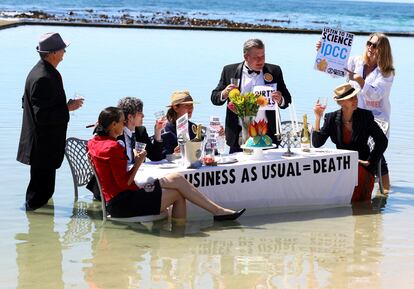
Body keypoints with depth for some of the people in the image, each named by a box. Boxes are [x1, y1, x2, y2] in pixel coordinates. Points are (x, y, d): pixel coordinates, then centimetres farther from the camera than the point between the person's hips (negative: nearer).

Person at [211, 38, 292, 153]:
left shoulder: (274, 71, 8)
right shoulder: (230, 71, 5)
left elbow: (287, 99, 11)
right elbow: (214, 98, 7)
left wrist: (280, 100, -13)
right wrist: (224, 94, -16)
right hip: (239, 136, -1)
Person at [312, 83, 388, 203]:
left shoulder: (365, 116, -2)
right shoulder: (331, 118, 1)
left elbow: (382, 141, 2)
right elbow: (317, 143, -5)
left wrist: (369, 161, -4)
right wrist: (318, 118, -13)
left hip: (361, 164, -2)